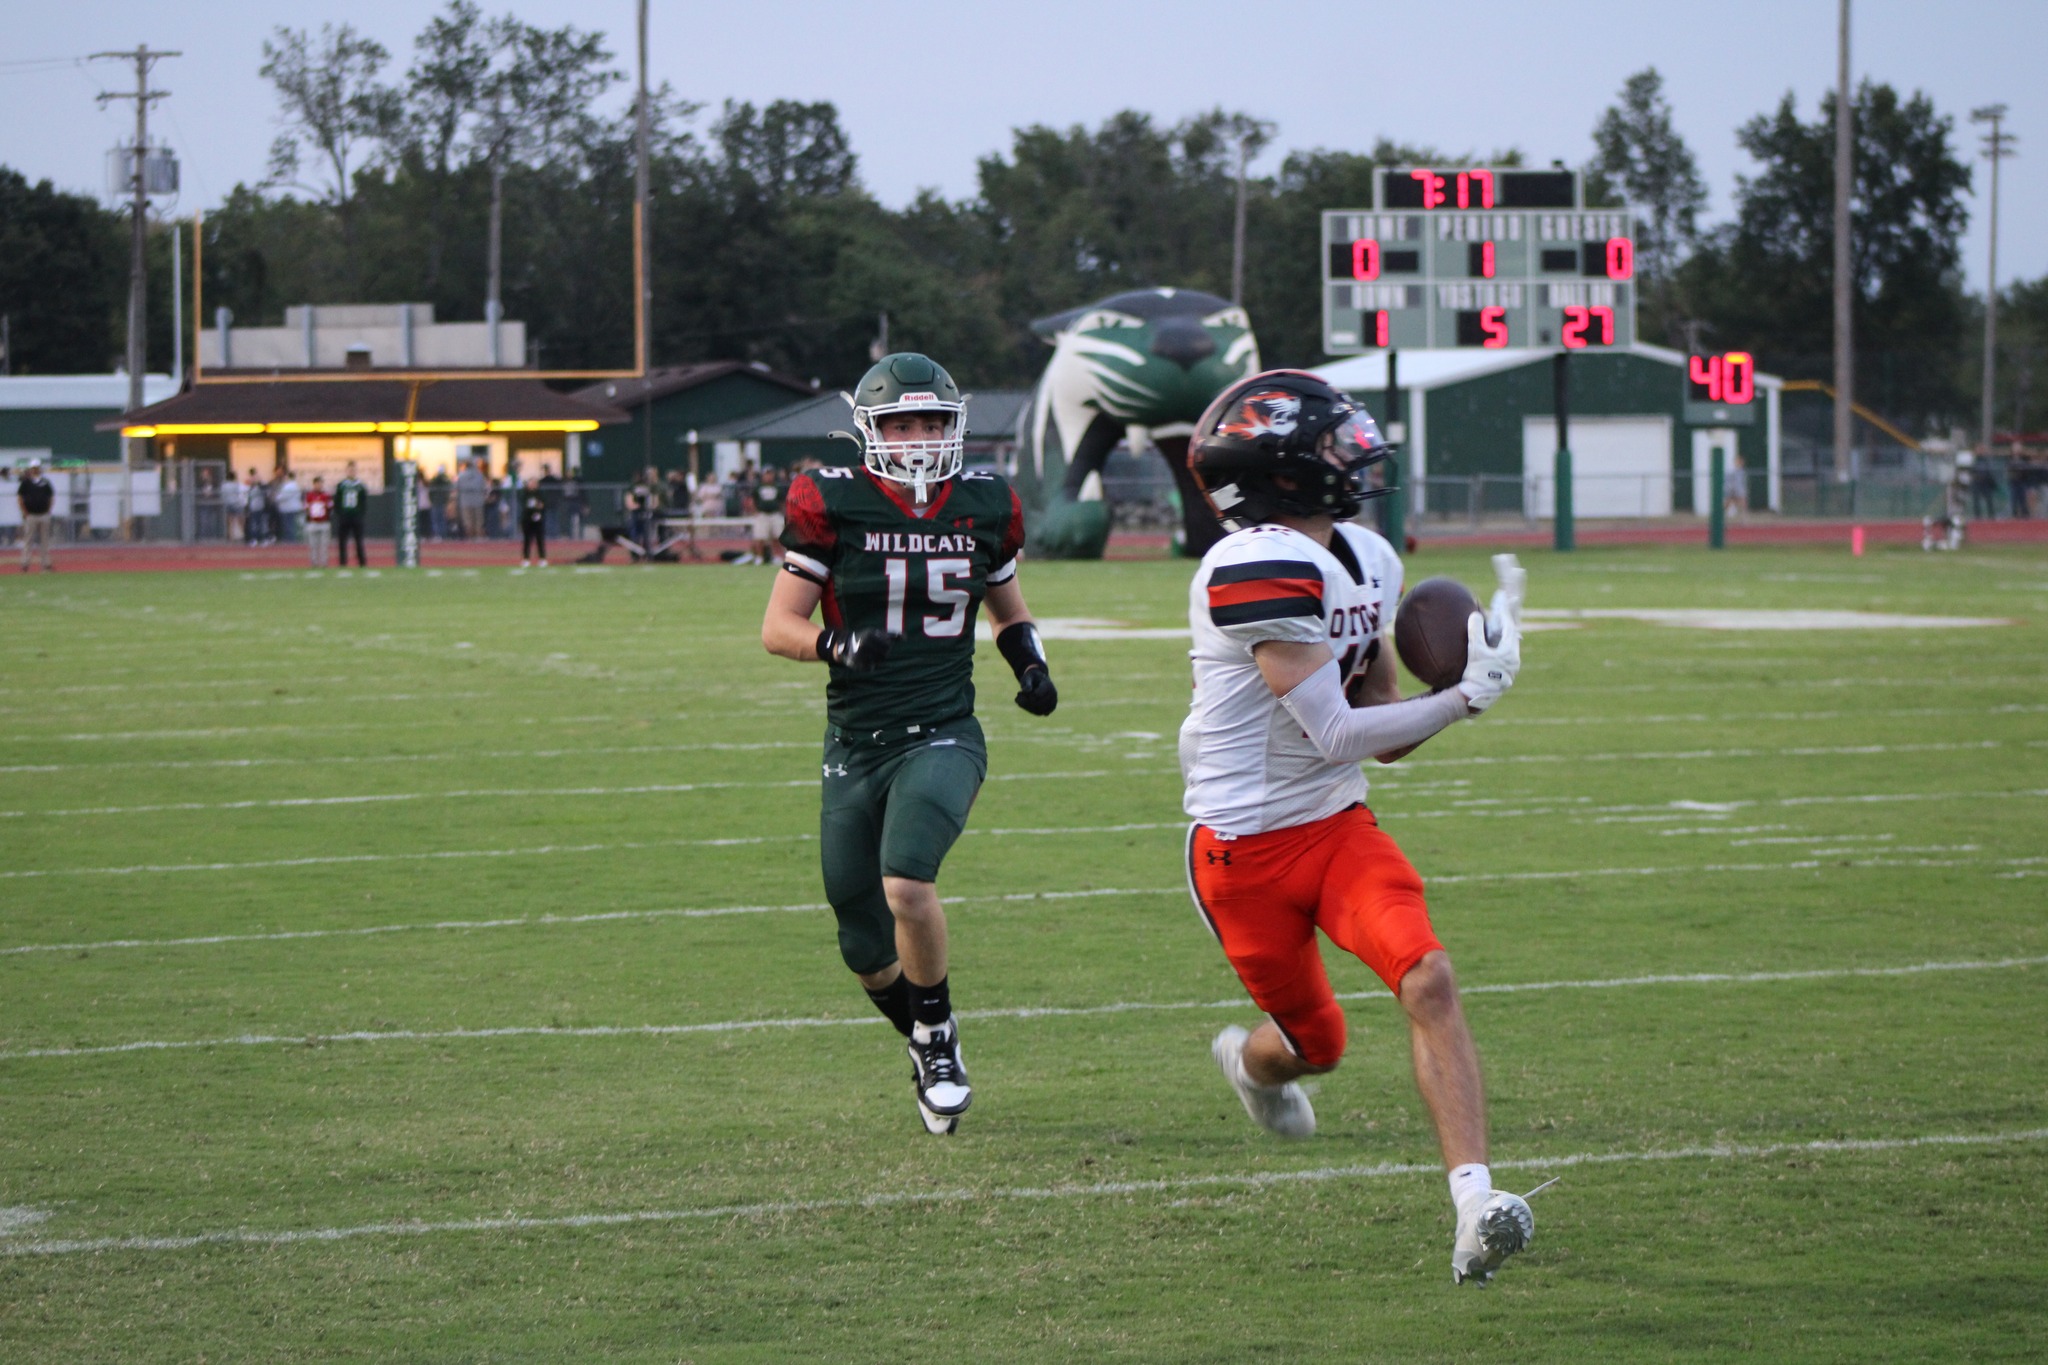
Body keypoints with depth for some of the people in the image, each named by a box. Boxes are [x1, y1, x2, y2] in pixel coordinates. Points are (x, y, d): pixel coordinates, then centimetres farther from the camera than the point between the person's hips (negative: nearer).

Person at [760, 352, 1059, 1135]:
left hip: (943, 739, -1)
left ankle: (938, 1032, -3)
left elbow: (1008, 608, 22)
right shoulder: (832, 506, -5)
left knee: (906, 885, -28)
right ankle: (925, 1046, 38)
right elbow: (778, 626, -3)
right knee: (868, 953, 8)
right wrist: (835, 644, -24)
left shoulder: (985, 508, 4)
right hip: (855, 748, 1)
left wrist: (1032, 665, 2)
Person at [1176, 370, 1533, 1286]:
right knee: (1317, 1044, 10)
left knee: (1427, 979, -17)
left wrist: (1466, 676, -8)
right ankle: (1251, 1062, 49)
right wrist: (1465, 699, -17)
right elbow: (1336, 733, -23)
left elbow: (1382, 732, 10)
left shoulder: (1368, 562, 5)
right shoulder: (1260, 567, -23)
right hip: (1247, 847, -6)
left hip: (1338, 825, 6)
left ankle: (1475, 1206, -24)